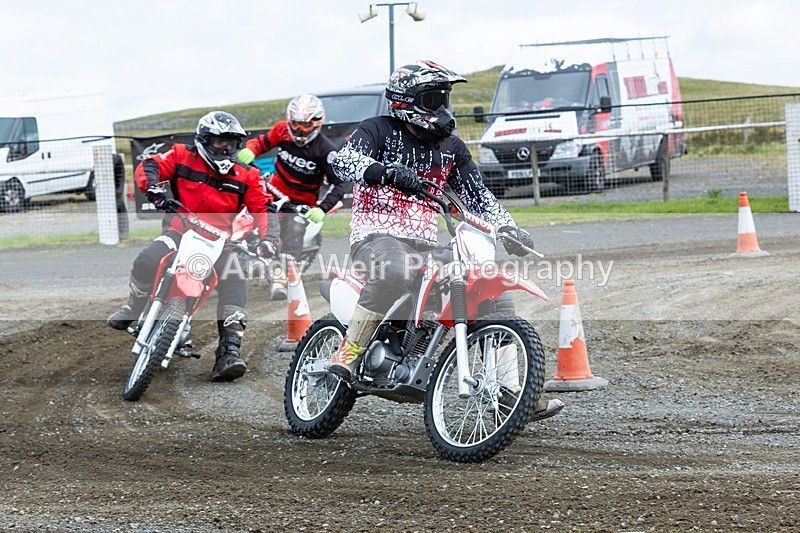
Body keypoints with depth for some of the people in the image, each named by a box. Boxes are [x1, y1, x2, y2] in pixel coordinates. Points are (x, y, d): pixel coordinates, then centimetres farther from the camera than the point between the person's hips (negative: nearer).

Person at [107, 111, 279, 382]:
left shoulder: (246, 176, 9)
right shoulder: (183, 157, 4)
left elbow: (263, 207, 4)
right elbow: (148, 166, -4)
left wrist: (268, 237, -14)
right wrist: (153, 189, -27)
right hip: (181, 231, -2)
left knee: (233, 282, -24)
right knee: (146, 262, -29)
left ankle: (229, 352, -27)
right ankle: (132, 308, 3)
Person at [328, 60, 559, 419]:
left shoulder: (451, 148, 17)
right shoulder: (378, 130, -2)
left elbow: (478, 195, 15)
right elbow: (343, 161, -21)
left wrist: (507, 229, -4)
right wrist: (386, 172, -40)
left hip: (426, 246, 7)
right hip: (378, 236, -7)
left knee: (495, 291, -5)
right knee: (394, 272, -43)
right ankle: (347, 354, -29)